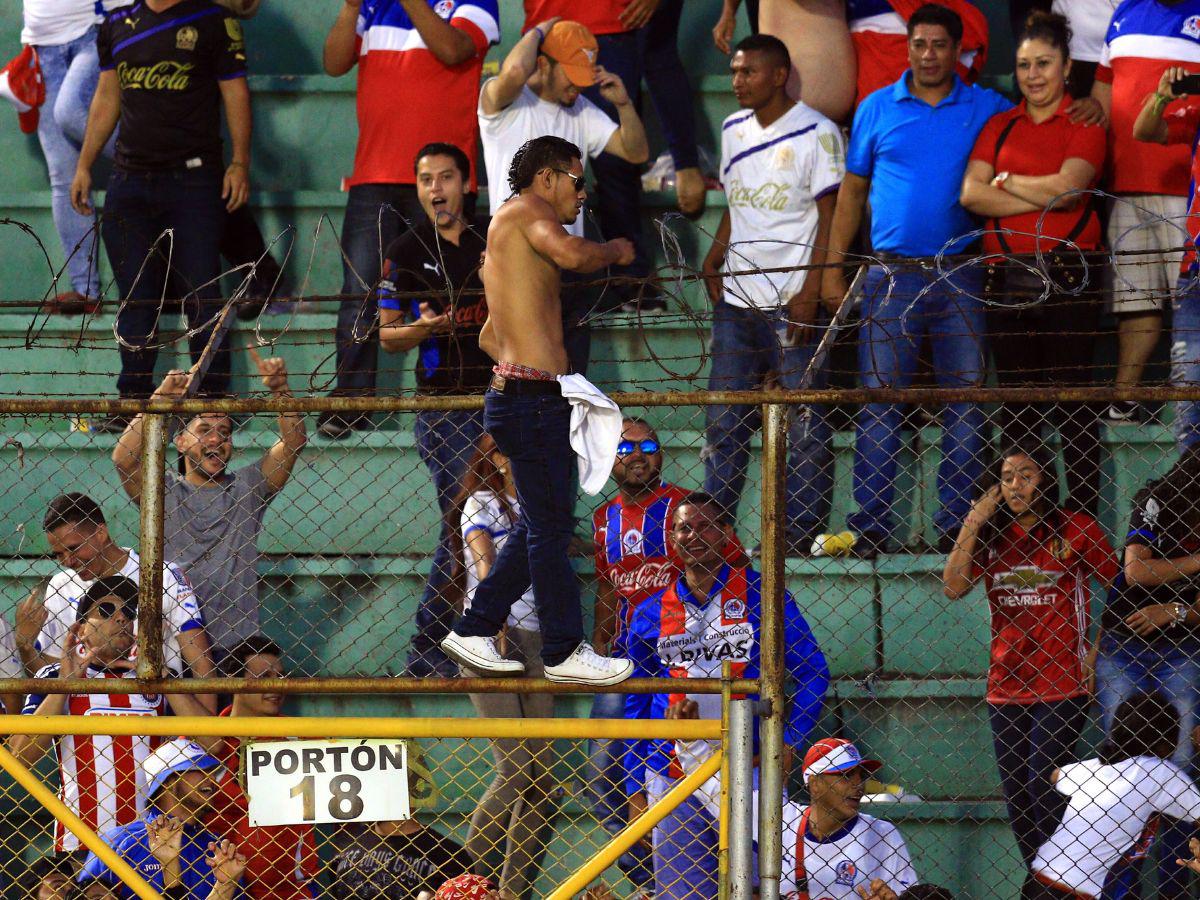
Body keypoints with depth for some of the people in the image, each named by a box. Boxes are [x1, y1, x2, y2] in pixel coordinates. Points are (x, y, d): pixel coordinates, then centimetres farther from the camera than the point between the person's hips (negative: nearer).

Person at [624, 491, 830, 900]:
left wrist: (788, 743, -4)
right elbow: (636, 705, 16)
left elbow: (813, 673, 6)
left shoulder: (761, 596, 3)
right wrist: (635, 790, 12)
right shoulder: (652, 613, 11)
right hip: (671, 780, 3)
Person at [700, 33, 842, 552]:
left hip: (793, 301, -6)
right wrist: (715, 254, 7)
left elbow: (829, 218, -9)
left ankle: (800, 537, -1)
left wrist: (810, 292, -15)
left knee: (806, 428, -4)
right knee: (723, 423, 5)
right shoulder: (733, 130, 13)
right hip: (737, 296, 6)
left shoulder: (816, 133, -7)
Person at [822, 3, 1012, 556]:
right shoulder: (877, 109, 10)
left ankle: (956, 524, 4)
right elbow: (852, 189, 13)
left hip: (961, 276, 0)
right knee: (879, 401, -4)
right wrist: (833, 267, 8)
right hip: (892, 276, 0)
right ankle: (871, 527, -2)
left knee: (965, 401, -1)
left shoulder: (987, 110, 8)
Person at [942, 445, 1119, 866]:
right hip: (1006, 685, 5)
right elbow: (953, 587, -3)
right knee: (1017, 799, 7)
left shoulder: (1075, 529, -2)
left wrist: (1097, 654, -3)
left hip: (1061, 684, -5)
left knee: (1045, 789, -14)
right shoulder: (991, 534, 9)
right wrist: (971, 524, -6)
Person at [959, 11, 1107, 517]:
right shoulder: (999, 127, 14)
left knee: (1072, 398, -6)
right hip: (1008, 277, 4)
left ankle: (1085, 518, -4)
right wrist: (1042, 200, -8)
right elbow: (971, 194, 0)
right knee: (1016, 398, 6)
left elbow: (1067, 186, -12)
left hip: (1067, 273, -4)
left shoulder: (1084, 124, 3)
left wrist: (1006, 181, 0)